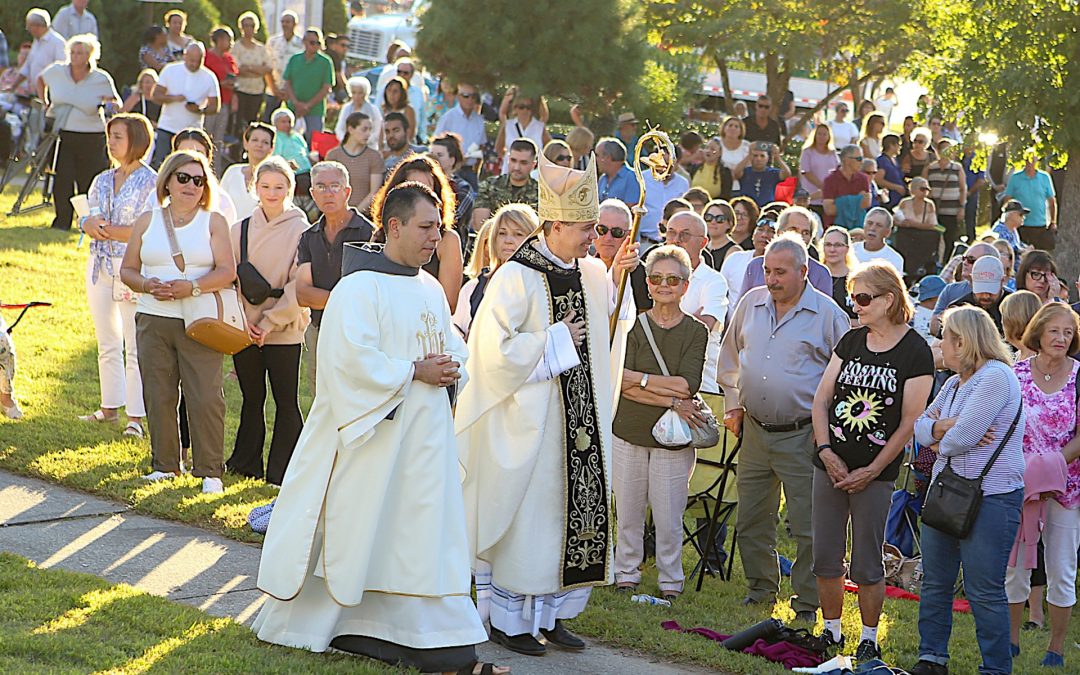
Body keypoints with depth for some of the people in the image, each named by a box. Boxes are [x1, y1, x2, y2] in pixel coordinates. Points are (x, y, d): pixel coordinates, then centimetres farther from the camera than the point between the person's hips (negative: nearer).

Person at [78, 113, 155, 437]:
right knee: (107, 343, 14)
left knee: (135, 345, -6)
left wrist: (108, 229, -15)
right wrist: (91, 225, -11)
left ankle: (136, 416, -2)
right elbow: (86, 219, 12)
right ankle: (110, 406, 24)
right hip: (100, 265, 7)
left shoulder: (149, 181, -6)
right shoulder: (102, 180, 13)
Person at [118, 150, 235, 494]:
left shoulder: (213, 222, 5)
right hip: (153, 320, 3)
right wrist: (147, 285, -10)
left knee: (205, 397, -8)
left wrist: (191, 287, -18)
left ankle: (210, 470, -1)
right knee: (158, 396, 5)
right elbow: (127, 269, 12)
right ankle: (164, 464, 17)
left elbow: (227, 271, -4)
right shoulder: (148, 221, 11)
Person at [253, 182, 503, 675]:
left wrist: (449, 367, -1)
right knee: (349, 529, 1)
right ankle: (298, 622, 15)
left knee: (422, 535, 5)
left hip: (423, 432, 7)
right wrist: (414, 372, -18)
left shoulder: (431, 291, 13)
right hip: (370, 431, -7)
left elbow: (453, 344, 22)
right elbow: (353, 357, -21)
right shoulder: (359, 288, -13)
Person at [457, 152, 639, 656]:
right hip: (530, 421, -7)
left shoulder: (591, 273, 5)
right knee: (527, 516, 0)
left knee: (576, 512, 9)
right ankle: (507, 619, 11)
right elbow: (495, 350, -19)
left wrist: (620, 275, 8)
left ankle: (549, 614, 20)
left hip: (581, 419, 7)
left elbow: (606, 322, 23)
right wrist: (554, 341, -14)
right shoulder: (516, 278, -15)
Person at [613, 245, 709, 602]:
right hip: (629, 435, 1)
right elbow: (622, 385, -9)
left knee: (669, 519, 2)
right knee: (628, 514, 8)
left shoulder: (696, 332, 1)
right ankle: (626, 575, 22)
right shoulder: (634, 325, 2)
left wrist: (640, 378, -13)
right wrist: (671, 400, -16)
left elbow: (688, 384, -12)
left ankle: (670, 582, 16)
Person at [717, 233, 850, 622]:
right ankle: (761, 588, 29)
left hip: (802, 435, -5)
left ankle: (807, 603, 6)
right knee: (751, 521, 12)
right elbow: (730, 356, 22)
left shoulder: (827, 314, -6)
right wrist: (732, 403, 15)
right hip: (755, 430, 5)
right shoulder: (751, 303, 8)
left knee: (807, 525, -3)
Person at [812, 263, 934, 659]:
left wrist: (871, 471, -9)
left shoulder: (915, 351, -7)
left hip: (875, 473, -5)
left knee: (867, 564, 0)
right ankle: (831, 631, 22)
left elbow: (909, 422, -8)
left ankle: (869, 640, 12)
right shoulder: (851, 341, 8)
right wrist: (826, 449, -5)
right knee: (825, 557, 8)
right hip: (831, 465, 5)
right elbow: (821, 398, 9)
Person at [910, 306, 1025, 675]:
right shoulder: (954, 384, 14)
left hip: (990, 499, -9)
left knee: (984, 591, -5)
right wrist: (945, 426, -11)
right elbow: (920, 426, 10)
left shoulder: (996, 377, -16)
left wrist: (940, 436, 1)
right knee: (935, 582, 14)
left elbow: (961, 438, -21)